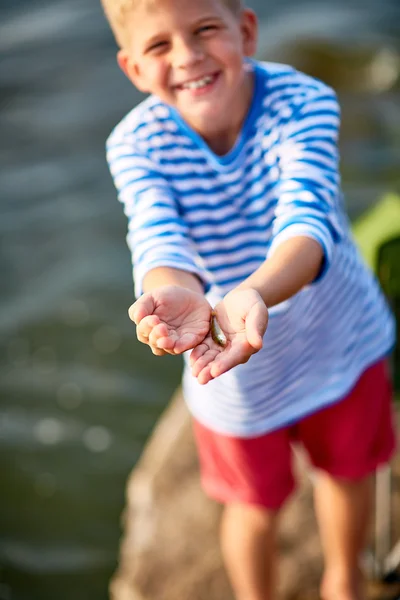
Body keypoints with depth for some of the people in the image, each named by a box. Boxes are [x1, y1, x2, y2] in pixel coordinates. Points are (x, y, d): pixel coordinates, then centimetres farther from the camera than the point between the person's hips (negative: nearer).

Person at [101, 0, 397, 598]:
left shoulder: (303, 102, -26)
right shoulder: (136, 144, -21)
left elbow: (307, 219, -40)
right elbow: (158, 239, -37)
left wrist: (253, 293, -62)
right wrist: (176, 292, -61)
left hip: (340, 342, 1)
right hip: (235, 373, 0)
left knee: (349, 471, 26)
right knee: (257, 506, 21)